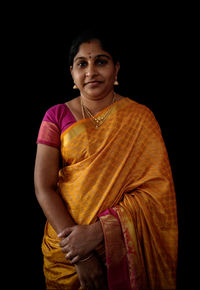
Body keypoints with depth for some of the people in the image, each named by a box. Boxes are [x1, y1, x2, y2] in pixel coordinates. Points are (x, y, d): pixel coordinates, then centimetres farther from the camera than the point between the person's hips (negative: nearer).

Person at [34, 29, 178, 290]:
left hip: (125, 247, 0)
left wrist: (97, 232, -22)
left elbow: (156, 190, -12)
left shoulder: (140, 117, -5)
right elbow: (43, 187, -9)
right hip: (65, 247, 1)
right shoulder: (57, 116, -3)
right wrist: (79, 256, -18)